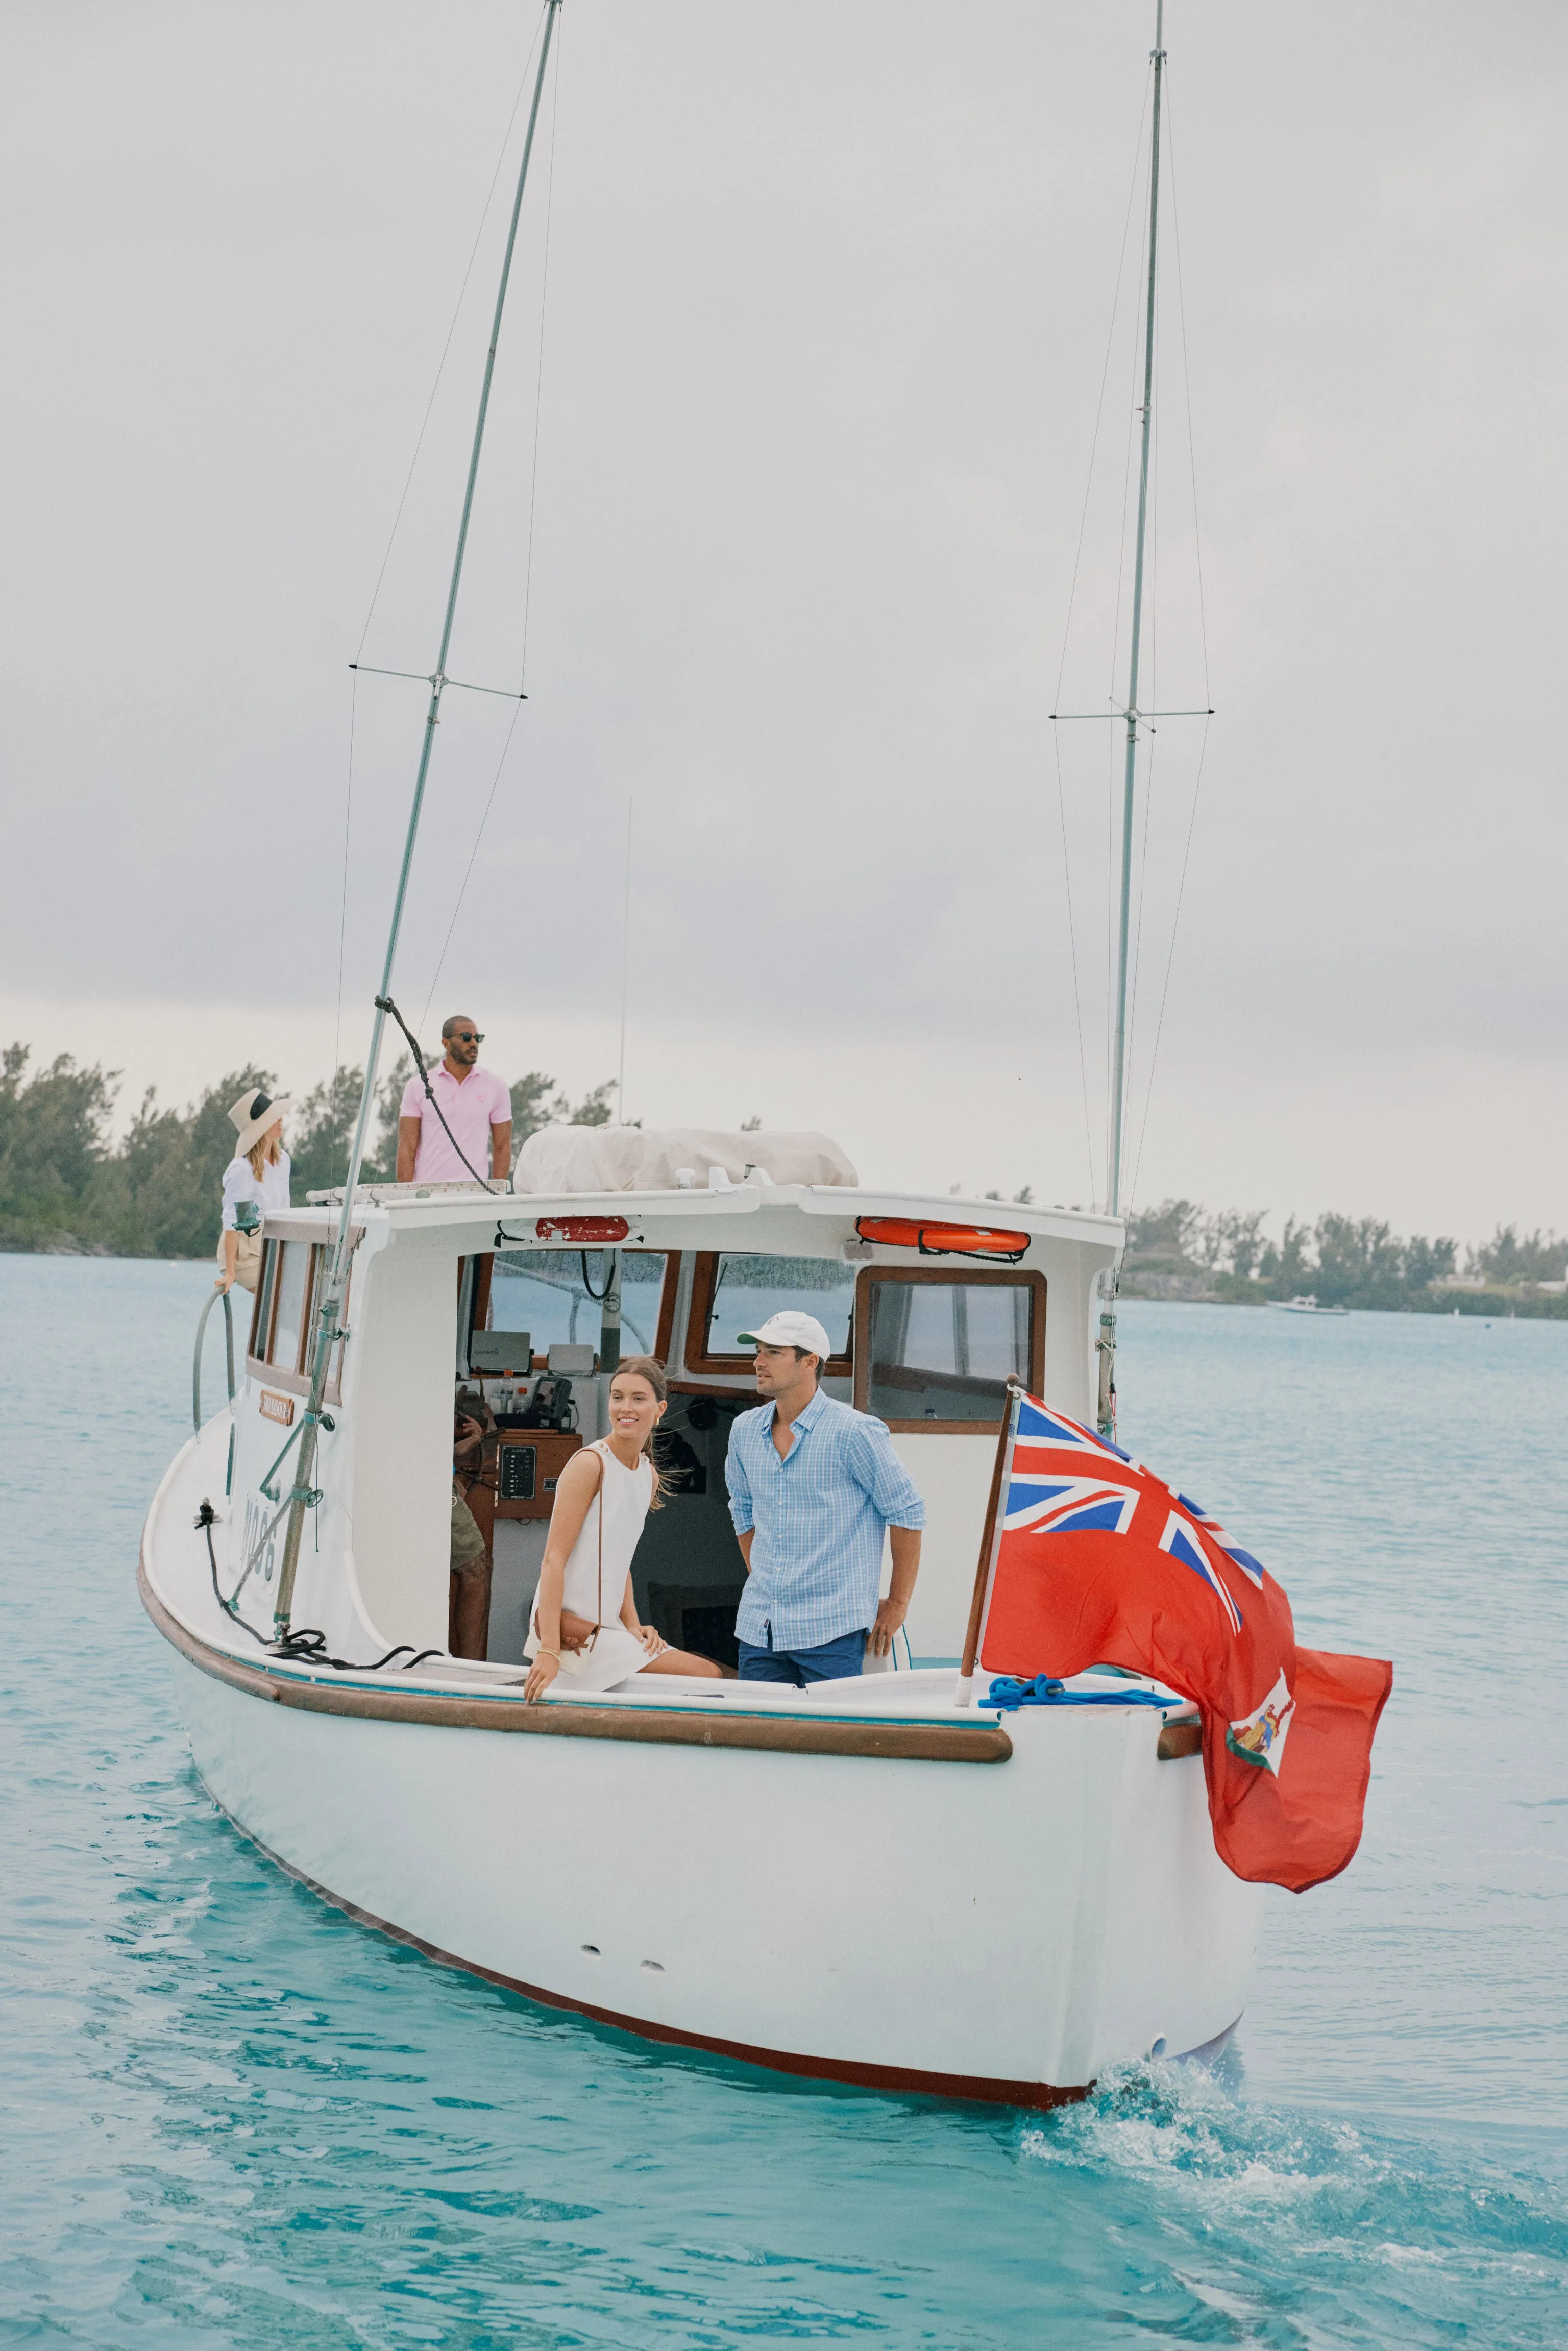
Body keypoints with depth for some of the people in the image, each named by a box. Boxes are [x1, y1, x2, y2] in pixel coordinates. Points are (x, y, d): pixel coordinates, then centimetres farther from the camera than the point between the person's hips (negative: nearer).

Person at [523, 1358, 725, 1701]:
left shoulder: (649, 1476, 13)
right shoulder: (590, 1463, -11)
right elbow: (554, 1559, -17)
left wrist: (632, 1627, 3)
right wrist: (549, 1650, -25)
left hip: (606, 1631, 8)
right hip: (571, 1631, -8)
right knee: (709, 1676, -13)